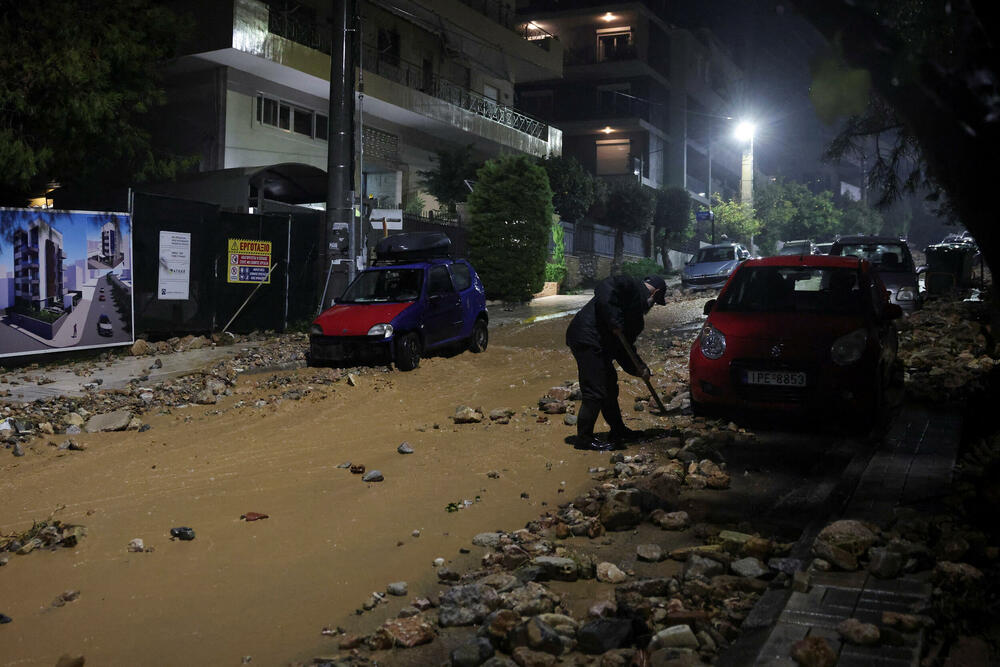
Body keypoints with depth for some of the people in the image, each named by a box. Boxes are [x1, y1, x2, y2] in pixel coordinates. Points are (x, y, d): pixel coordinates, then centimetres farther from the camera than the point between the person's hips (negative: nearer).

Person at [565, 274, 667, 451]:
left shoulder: (638, 308, 25)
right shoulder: (633, 286, -3)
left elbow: (625, 346, 25)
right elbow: (605, 288, -24)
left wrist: (638, 368, 13)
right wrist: (614, 323, -23)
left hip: (599, 345, 11)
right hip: (587, 339, -11)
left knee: (610, 387, 21)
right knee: (595, 392, -7)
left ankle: (618, 431, 35)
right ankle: (584, 438, 4)